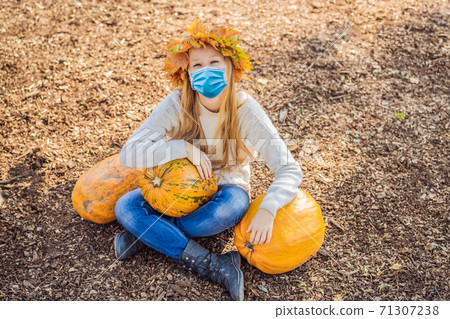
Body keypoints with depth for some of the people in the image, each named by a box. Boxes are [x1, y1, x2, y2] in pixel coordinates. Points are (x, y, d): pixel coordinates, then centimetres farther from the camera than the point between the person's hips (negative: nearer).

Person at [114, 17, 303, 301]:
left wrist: (267, 210, -43)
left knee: (233, 204, -38)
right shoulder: (177, 103, -18)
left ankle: (147, 234, -14)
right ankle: (216, 267, -27)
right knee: (125, 207, -23)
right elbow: (129, 155, -22)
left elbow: (290, 170, -25)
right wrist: (184, 147, -33)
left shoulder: (246, 110, -21)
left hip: (226, 188, -2)